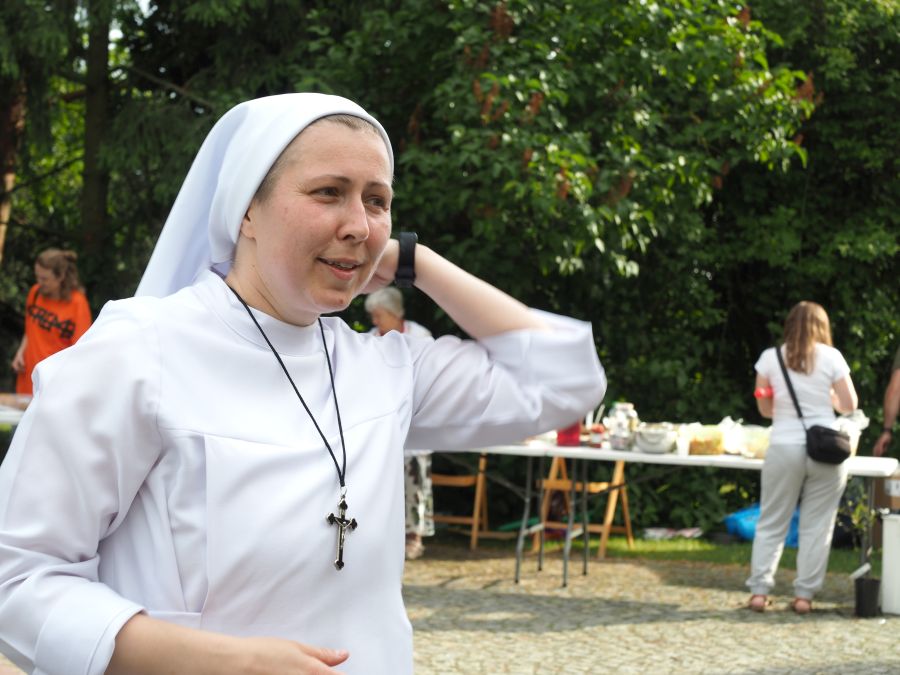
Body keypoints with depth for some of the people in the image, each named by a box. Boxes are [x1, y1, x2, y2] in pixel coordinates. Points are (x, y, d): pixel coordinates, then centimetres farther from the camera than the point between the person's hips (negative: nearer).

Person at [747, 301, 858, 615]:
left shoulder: (769, 358, 2)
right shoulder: (831, 357, -1)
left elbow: (765, 408, 8)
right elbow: (849, 405, 2)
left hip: (784, 448, 1)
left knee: (772, 523, 9)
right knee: (817, 525, 7)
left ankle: (759, 591, 6)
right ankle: (804, 594, 7)